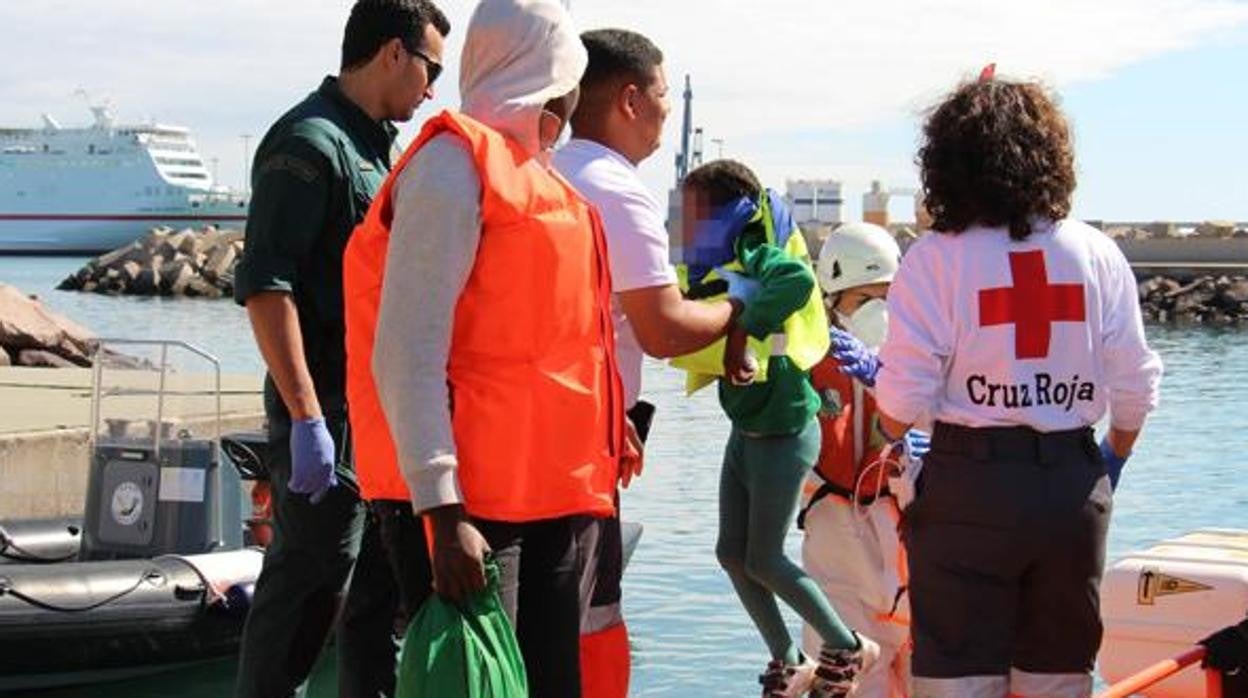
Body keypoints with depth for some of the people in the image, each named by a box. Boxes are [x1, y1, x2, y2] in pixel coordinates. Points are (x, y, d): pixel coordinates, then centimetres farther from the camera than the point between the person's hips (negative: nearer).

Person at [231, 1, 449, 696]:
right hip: (331, 408, -9)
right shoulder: (310, 141, -12)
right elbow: (264, 282, -19)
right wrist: (305, 416, -23)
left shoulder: (376, 145, 17)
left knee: (383, 580, 14)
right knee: (311, 584, -5)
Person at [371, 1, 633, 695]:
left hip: (567, 490, 8)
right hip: (485, 495, -8)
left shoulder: (543, 180, 18)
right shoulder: (459, 162, -8)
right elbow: (408, 352, -16)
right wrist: (443, 509, -22)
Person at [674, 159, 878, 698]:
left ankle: (846, 648, 16)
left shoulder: (757, 258, -20)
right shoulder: (717, 268, 5)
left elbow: (798, 279, -43)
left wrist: (744, 332, -45)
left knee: (764, 560, -2)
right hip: (746, 431, 9)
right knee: (733, 553, 11)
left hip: (784, 433, -9)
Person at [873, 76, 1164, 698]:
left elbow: (904, 394, -10)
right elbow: (1134, 384, 3)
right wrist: (1114, 457, 21)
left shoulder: (935, 258, -8)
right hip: (1073, 484, 3)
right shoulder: (1097, 254, 2)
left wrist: (888, 439, 12)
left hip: (970, 485, -3)